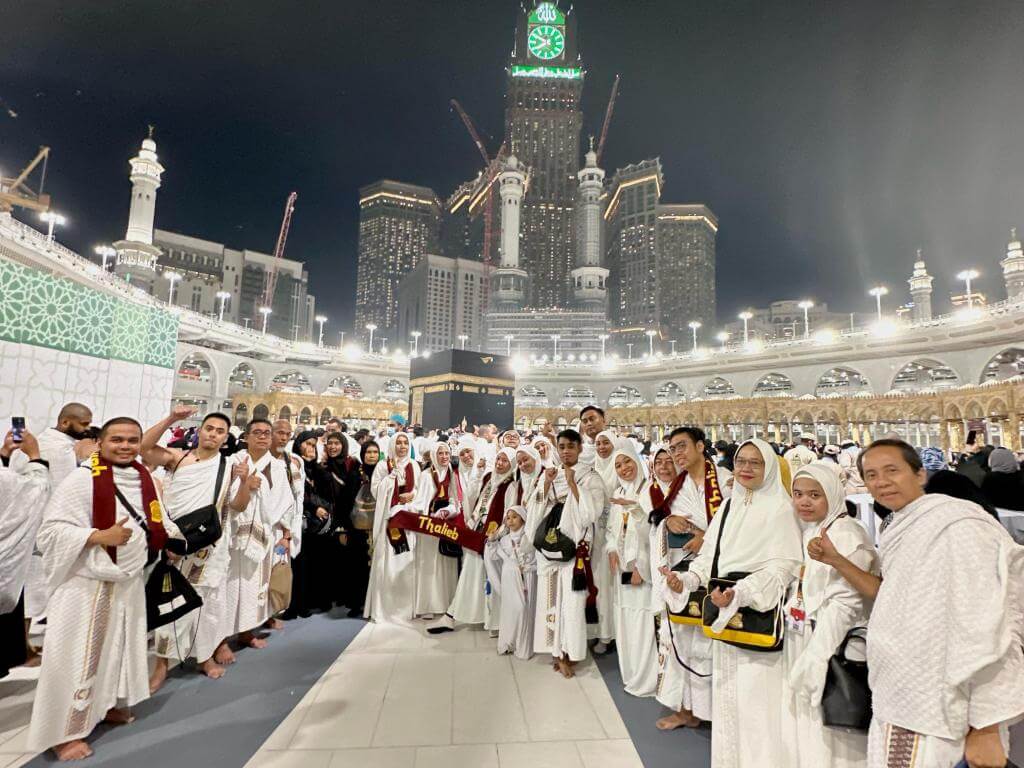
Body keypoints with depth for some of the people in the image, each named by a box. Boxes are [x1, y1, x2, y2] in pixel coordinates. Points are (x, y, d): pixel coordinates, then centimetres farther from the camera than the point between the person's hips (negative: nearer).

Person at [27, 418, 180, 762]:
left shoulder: (144, 478, 2)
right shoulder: (82, 479, -18)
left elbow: (155, 523, 14)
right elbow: (50, 530, -19)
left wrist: (176, 535, -4)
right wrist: (100, 536, -28)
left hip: (129, 582, 7)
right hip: (87, 585, -7)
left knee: (120, 647, 21)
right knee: (78, 657, 3)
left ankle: (108, 705, 42)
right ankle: (63, 732, 21)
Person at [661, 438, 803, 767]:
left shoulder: (781, 509, -9)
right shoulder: (728, 507, 11)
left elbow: (782, 568, -16)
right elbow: (710, 557, 10)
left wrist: (740, 594, -27)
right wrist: (685, 580, -7)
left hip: (758, 615, -6)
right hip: (724, 615, 7)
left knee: (755, 698, -2)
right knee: (726, 695, 16)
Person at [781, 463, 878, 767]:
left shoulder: (846, 534, -17)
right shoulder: (807, 533, 9)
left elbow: (843, 604, -22)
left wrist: (814, 659, -20)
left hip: (833, 648, -8)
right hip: (805, 644, 8)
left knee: (827, 732, 4)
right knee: (805, 728, 17)